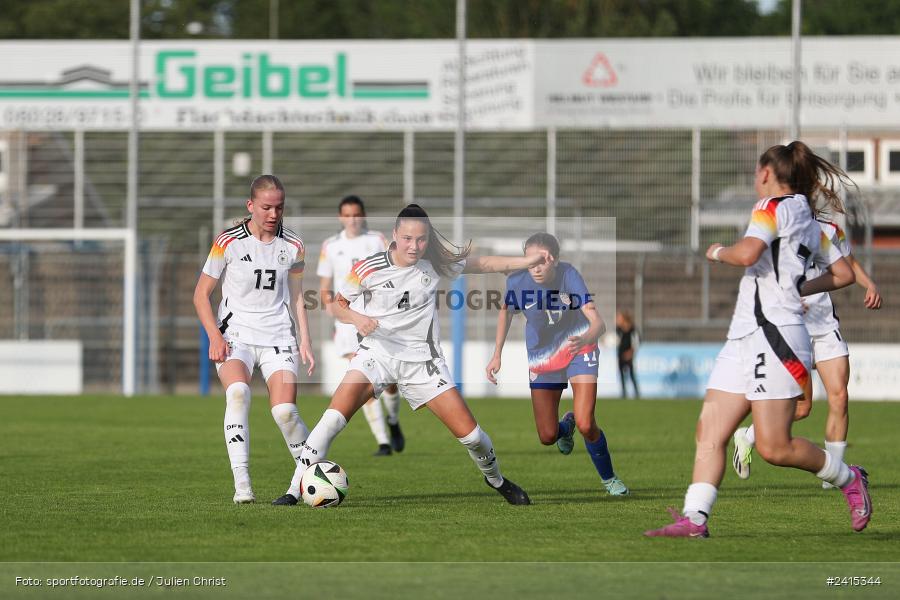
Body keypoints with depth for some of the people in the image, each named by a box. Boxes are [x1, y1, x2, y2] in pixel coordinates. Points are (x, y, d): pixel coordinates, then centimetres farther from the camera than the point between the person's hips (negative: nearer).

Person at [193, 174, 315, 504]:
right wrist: (215, 337, -11)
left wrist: (304, 342, 9)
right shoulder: (228, 242, -5)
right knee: (237, 391, -30)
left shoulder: (292, 246, 4)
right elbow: (201, 294, 1)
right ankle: (241, 482, -31)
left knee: (285, 411, -16)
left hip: (278, 339, 2)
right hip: (235, 337, -2)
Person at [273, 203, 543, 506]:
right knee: (334, 418, -24)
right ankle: (294, 491, -17)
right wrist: (357, 318, -19)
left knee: (469, 433, -2)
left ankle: (496, 479, 30)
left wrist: (529, 260, 5)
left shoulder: (435, 263, -4)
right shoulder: (369, 268, -10)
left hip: (423, 358, 2)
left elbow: (481, 264, 11)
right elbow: (338, 303, 3)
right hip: (378, 352, -2)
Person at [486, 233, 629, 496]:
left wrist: (585, 339, -60)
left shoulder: (568, 275, -30)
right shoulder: (517, 281, -22)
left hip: (578, 349, -3)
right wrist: (497, 355, 1)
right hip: (541, 357, 3)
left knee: (586, 425, -19)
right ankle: (566, 426, 44)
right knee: (547, 437, 4)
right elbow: (506, 311, 2)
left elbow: (598, 322, -38)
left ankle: (608, 478, 10)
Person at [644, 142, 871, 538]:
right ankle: (694, 519, -6)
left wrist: (719, 252, -4)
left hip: (774, 334, -10)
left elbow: (748, 253, -24)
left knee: (774, 448, -8)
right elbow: (844, 274, 25)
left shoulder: (774, 207, -7)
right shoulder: (808, 221, 20)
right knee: (709, 431, 0)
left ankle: (848, 479, 11)